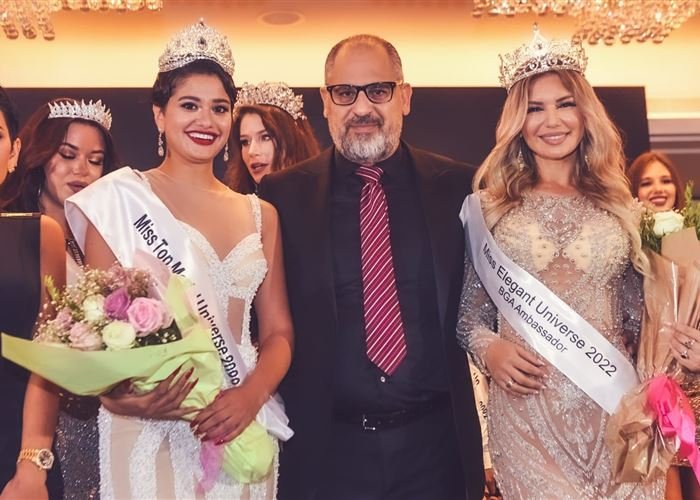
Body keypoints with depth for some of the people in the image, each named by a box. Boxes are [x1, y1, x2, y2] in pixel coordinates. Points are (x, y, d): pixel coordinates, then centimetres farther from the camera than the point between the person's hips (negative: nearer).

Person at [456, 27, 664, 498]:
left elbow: (638, 312, 11)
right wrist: (488, 349, -13)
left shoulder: (618, 206, 8)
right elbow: (469, 310, 5)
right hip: (525, 406, -2)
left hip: (611, 404, 2)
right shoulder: (489, 207, 2)